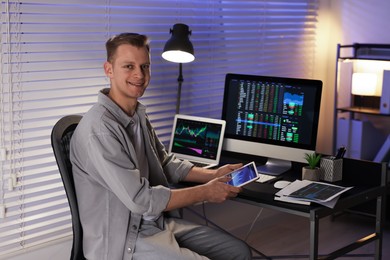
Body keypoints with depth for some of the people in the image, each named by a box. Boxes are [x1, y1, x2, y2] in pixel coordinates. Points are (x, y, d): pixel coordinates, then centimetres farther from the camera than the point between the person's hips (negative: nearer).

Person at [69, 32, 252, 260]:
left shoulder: (139, 115, 7)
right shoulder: (99, 128, -23)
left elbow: (166, 164, 20)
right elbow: (141, 199, -23)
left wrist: (213, 175, 6)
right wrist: (205, 192, -14)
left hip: (159, 222, 9)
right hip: (124, 239, -9)